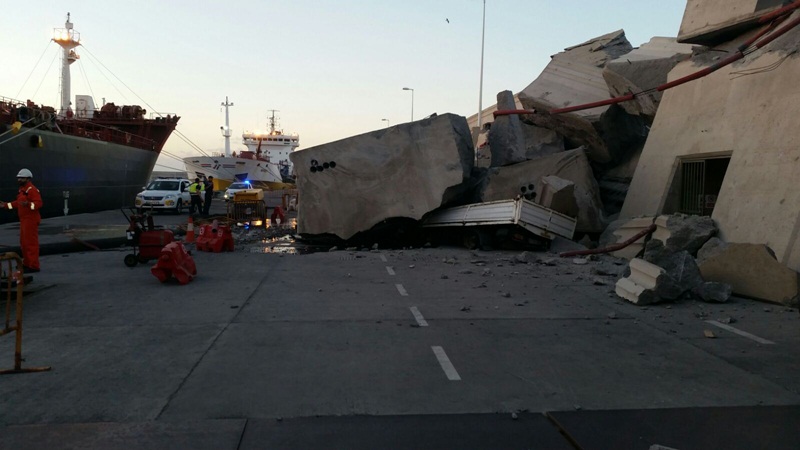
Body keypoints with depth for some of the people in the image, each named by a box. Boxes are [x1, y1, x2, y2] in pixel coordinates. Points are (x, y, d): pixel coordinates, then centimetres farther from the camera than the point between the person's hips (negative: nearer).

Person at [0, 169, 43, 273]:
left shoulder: (32, 189, -16)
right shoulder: (22, 189, 16)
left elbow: (38, 203, -24)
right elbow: (18, 203, 23)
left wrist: (28, 204, -40)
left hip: (31, 220, -11)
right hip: (24, 220, 11)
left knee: (31, 242, -8)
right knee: (24, 242, 18)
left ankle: (34, 266, -4)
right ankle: (27, 263, 28)